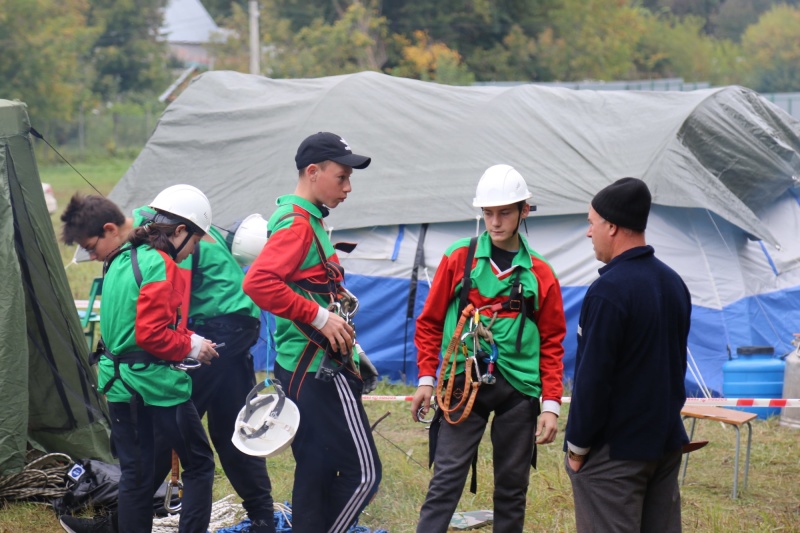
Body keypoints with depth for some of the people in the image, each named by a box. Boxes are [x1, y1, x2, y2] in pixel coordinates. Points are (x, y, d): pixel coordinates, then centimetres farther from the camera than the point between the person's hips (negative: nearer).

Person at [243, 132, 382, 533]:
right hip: (319, 369, -11)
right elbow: (258, 282, -29)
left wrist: (346, 347, 20)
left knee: (316, 470, 13)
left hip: (300, 367, 11)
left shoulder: (308, 221, 17)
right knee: (363, 472, -8)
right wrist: (319, 317, -24)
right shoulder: (296, 223, -15)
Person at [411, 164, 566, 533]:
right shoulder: (458, 259, 3)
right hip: (464, 384, -2)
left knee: (512, 486, 8)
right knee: (446, 478, -9)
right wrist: (426, 379, 1)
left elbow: (551, 343, 8)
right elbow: (430, 322, 8)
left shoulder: (540, 274, 7)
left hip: (519, 389, 2)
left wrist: (551, 404, 1)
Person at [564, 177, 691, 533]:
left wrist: (577, 446, -10)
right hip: (666, 442, 8)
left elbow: (592, 378, -19)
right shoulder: (673, 283, 8)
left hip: (614, 451, -8)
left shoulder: (608, 291, -19)